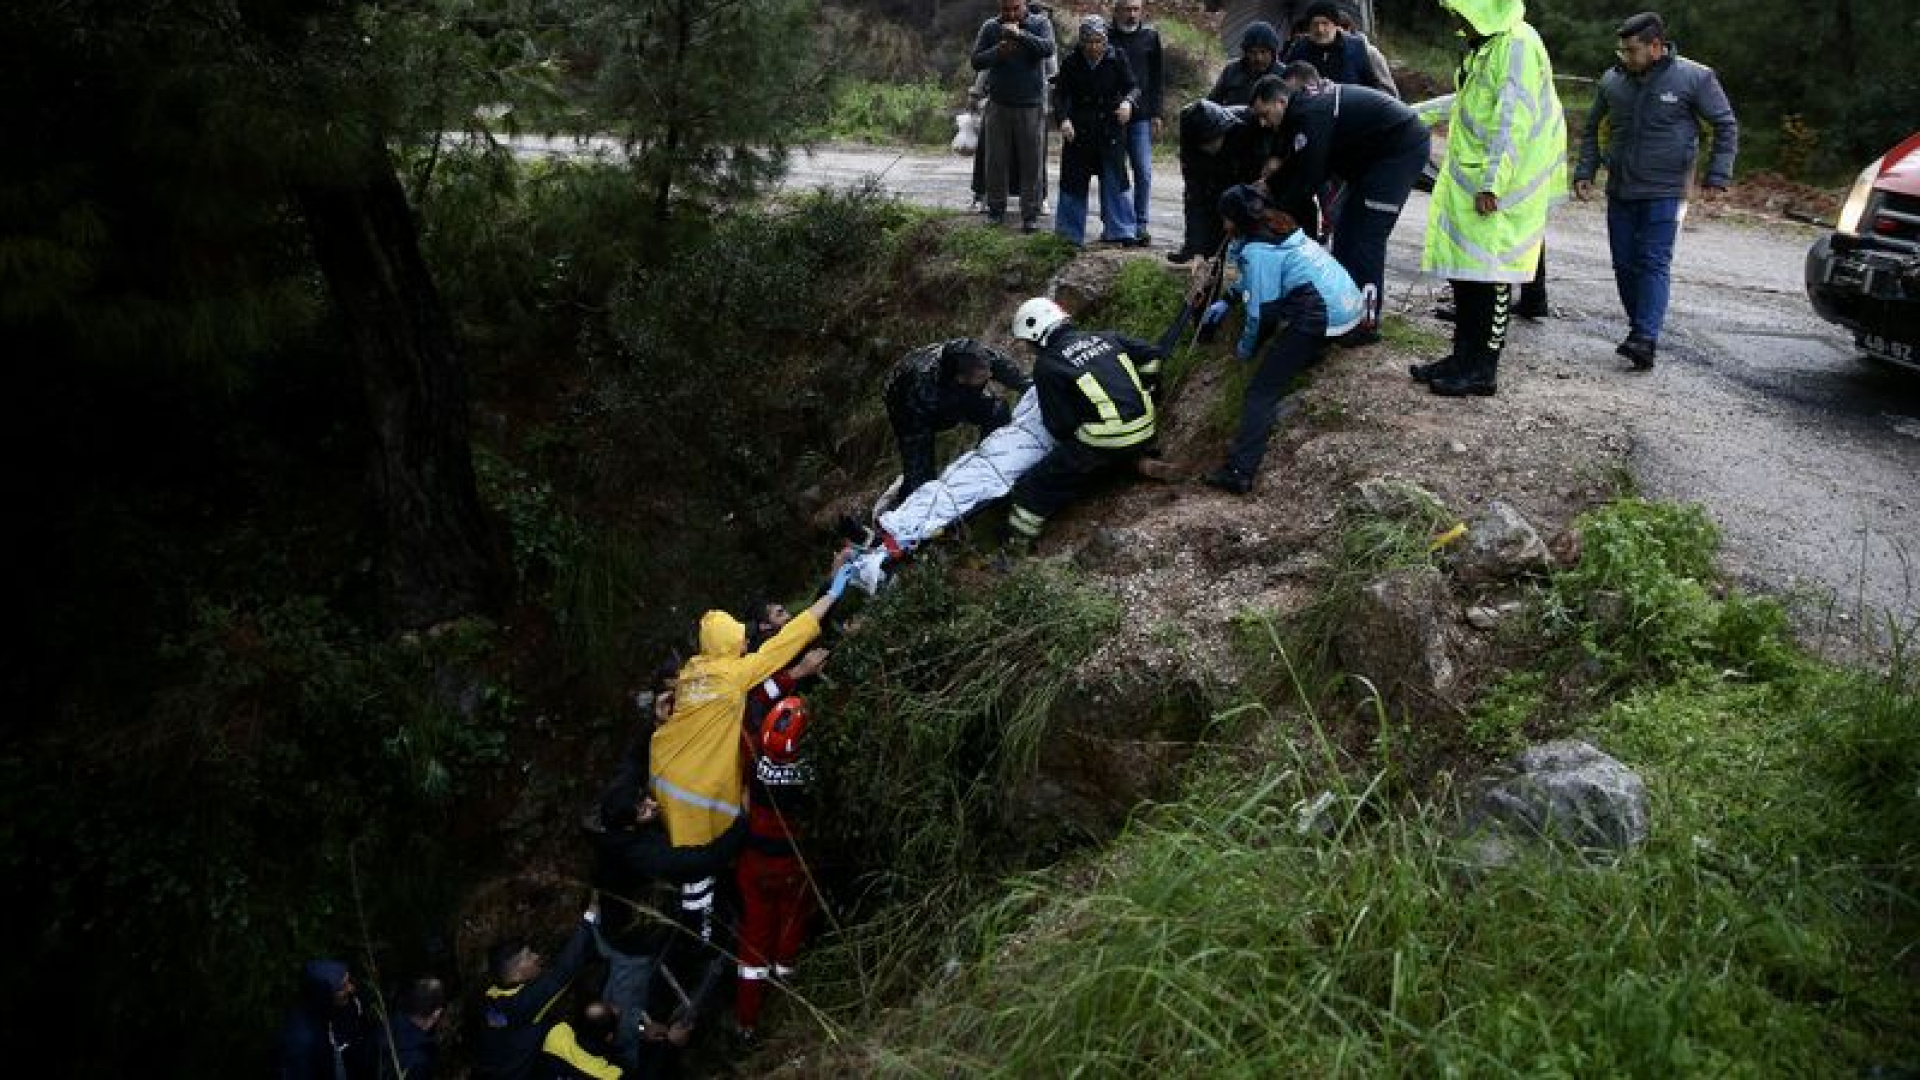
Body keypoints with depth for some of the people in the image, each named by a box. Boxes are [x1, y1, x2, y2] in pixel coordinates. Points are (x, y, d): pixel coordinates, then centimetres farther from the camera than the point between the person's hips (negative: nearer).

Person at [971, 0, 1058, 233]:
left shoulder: (1040, 24, 2)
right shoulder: (990, 27, 6)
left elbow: (1048, 48, -16)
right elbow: (976, 61, 2)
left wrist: (1020, 34, -26)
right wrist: (998, 51, -15)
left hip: (1031, 106, -2)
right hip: (998, 104, 2)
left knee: (1032, 164, -2)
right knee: (996, 162, 4)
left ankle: (1031, 215, 2)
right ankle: (996, 210, 14)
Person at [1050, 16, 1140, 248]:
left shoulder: (1116, 60, -3)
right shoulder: (1071, 63, -2)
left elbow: (1131, 87, -1)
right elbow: (1060, 94, -3)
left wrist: (1127, 102, -24)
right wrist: (1063, 119, -20)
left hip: (1111, 130, -1)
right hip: (1078, 131, 1)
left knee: (1114, 179, 0)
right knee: (1074, 180, 6)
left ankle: (1118, 230, 9)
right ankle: (1070, 232, 18)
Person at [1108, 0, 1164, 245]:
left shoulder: (1151, 37, 8)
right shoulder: (1105, 35, 3)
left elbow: (1158, 78, 12)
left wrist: (1156, 114, 5)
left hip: (1141, 117, 1)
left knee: (1143, 172, -5)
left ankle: (1140, 226, 1)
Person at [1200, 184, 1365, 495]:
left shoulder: (1259, 251, -8)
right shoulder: (1281, 228, 20)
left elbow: (1261, 308, -6)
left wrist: (1245, 347, 9)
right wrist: (1227, 299, 35)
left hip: (1324, 315, -10)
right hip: (1352, 304, 10)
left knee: (1262, 389, -12)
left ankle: (1239, 471, -23)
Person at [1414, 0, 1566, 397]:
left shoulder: (1518, 45, -15)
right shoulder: (1484, 45, 17)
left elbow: (1514, 122, -21)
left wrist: (1492, 183, -24)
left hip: (1496, 190, -9)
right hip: (1466, 182, 9)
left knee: (1489, 276, -5)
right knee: (1464, 271, 11)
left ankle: (1483, 370, 1)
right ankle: (1464, 356, 19)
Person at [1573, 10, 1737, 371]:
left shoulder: (1694, 77, -7)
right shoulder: (1613, 80, 4)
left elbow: (1726, 127, 0)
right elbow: (1592, 128, 18)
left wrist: (1717, 177, -6)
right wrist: (1585, 171, 10)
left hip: (1665, 191, -5)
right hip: (1619, 191, 5)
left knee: (1654, 263, -12)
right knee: (1625, 264, 8)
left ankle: (1646, 339, -20)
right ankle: (1638, 327, 23)